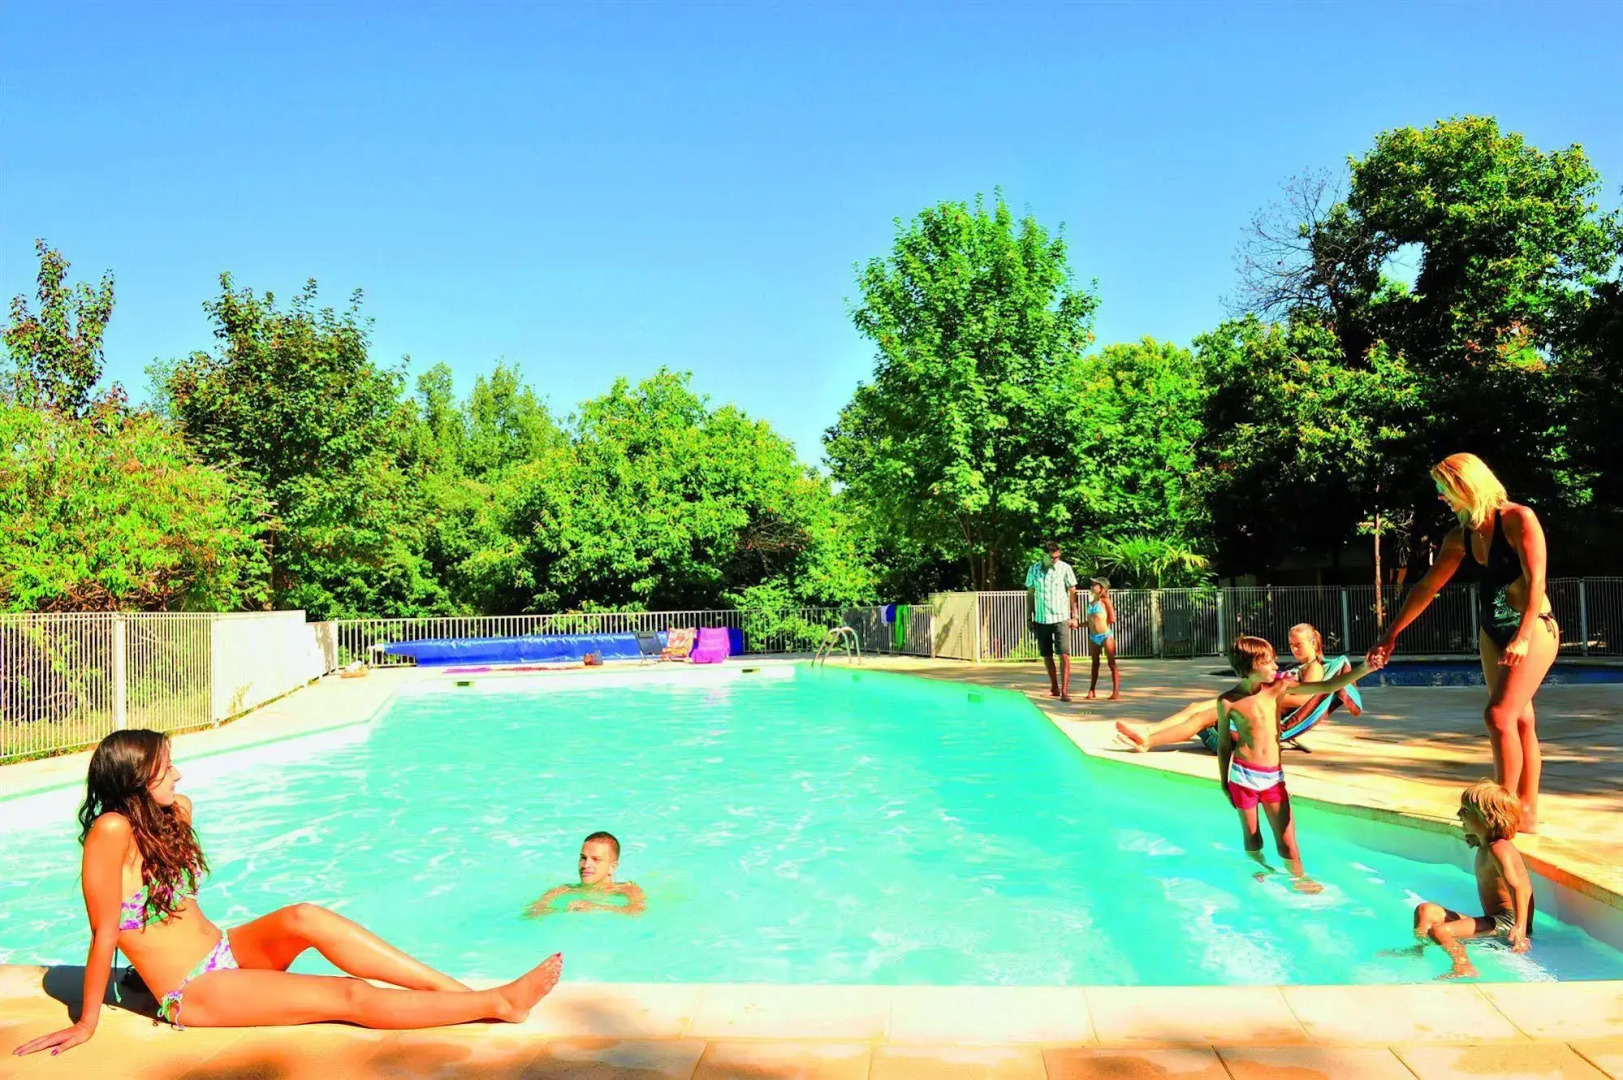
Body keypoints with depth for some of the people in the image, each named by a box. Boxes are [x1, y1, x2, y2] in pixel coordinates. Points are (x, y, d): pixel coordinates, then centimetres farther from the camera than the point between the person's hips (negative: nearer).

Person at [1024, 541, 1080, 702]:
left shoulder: (1065, 568, -4)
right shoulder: (1033, 569, 3)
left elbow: (1072, 592, 1)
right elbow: (1030, 594, 10)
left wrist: (1074, 616, -3)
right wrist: (1030, 618, 8)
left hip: (1060, 618, -3)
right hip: (1041, 619, 3)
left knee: (1064, 655, -10)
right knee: (1047, 656, 9)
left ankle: (1064, 691, -11)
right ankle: (1054, 688, 23)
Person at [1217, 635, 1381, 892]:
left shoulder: (1278, 688, -1)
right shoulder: (1228, 701, -7)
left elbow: (1325, 687, -6)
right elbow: (1224, 744, 4)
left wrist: (1363, 669, -17)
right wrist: (1223, 782, 9)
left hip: (1273, 776, 2)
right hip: (1243, 775, -2)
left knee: (1286, 838, 2)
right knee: (1252, 838, 10)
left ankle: (1299, 878, 19)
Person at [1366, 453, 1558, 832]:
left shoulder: (1518, 519, -14)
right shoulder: (1459, 537, 6)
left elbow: (1535, 581, -21)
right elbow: (1426, 587, 12)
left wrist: (1522, 638, -31)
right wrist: (1392, 633, 13)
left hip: (1533, 627, -7)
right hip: (1492, 633, 7)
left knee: (1499, 715, -17)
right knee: (1519, 720, 9)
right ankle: (1526, 812, 15)